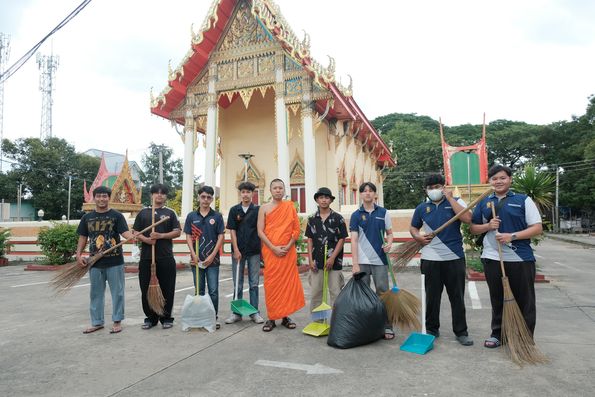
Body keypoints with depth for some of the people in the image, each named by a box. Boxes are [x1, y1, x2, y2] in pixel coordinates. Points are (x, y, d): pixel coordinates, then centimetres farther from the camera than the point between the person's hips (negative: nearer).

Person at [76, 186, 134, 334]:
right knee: (96, 293, 13)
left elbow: (125, 232, -14)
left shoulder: (116, 215, -3)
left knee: (117, 292, 4)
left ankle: (117, 321, 16)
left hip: (115, 262, -3)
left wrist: (135, 236, -36)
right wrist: (79, 254, 0)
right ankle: (97, 322, 26)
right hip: (95, 262, 4)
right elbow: (83, 237, 11)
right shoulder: (87, 217, 7)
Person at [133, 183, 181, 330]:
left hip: (166, 257, -2)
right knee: (146, 288, 6)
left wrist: (160, 236, -13)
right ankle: (150, 317, 21)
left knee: (167, 289, 2)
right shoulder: (143, 212, 12)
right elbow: (136, 233, 9)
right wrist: (146, 239, -11)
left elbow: (177, 232, 0)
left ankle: (166, 318, 16)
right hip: (146, 256, 2)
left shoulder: (170, 212, 7)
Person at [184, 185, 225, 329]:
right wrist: (193, 254, -9)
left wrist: (212, 256, -9)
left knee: (213, 291, 1)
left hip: (212, 259, -1)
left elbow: (221, 236, -1)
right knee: (199, 290, 11)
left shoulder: (217, 216, 1)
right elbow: (188, 236, 4)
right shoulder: (191, 216, 5)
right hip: (197, 259, 2)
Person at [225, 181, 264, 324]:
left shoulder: (258, 210, 1)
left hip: (254, 251, -1)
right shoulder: (234, 210, 3)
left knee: (254, 283, 6)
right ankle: (237, 312, 18)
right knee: (238, 284, 8)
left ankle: (254, 312, 15)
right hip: (238, 250, 1)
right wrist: (236, 250, -7)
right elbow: (232, 230, 1)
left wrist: (262, 249, -3)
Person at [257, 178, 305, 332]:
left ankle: (285, 316, 15)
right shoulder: (264, 208, 5)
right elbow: (260, 231, -1)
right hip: (270, 251, -1)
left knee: (288, 283, 3)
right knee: (271, 284, -1)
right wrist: (274, 248, -11)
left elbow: (296, 230, 3)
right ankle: (271, 318, 8)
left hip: (288, 251, 1)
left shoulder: (290, 206, 7)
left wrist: (288, 246, -9)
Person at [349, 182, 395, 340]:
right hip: (362, 261, 0)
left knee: (383, 293, 1)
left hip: (380, 260, 0)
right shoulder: (356, 215, 2)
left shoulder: (383, 212, 5)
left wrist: (389, 242, -13)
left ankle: (387, 327, 9)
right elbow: (354, 240, -2)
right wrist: (355, 264, -9)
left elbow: (390, 233, 11)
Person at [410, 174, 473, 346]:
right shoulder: (421, 208, 9)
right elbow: (413, 227, 20)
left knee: (457, 296, 7)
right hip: (430, 259, 2)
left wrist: (450, 198, -14)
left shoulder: (455, 202, 2)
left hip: (454, 257, -2)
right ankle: (431, 330, 25)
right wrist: (418, 237, -2)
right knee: (432, 296, 11)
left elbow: (467, 218, -17)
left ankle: (461, 332, 20)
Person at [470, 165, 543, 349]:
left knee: (524, 301, 7)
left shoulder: (523, 200, 1)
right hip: (492, 258, 3)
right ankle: (497, 333, 27)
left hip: (520, 258, -2)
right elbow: (473, 228, 13)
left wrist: (512, 236, -18)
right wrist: (488, 226, -7)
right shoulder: (484, 203, 9)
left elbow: (537, 228, -5)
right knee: (497, 299, 13)